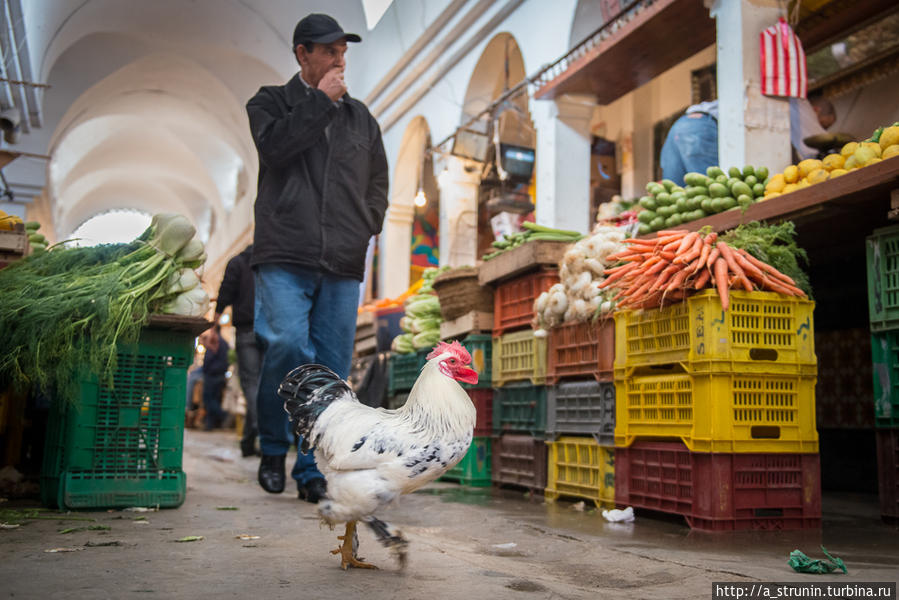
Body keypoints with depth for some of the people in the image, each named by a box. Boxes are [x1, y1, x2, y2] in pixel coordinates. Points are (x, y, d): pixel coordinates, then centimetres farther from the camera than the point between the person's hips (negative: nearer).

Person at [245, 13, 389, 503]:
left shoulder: (361, 118, 21)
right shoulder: (269, 103, 12)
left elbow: (378, 185, 24)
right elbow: (275, 146, -11)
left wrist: (364, 232, 9)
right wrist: (320, 101, -4)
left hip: (343, 265, 4)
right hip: (285, 258, -3)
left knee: (331, 367, 0)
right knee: (287, 344, -20)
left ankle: (311, 469, 10)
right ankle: (273, 447, 4)